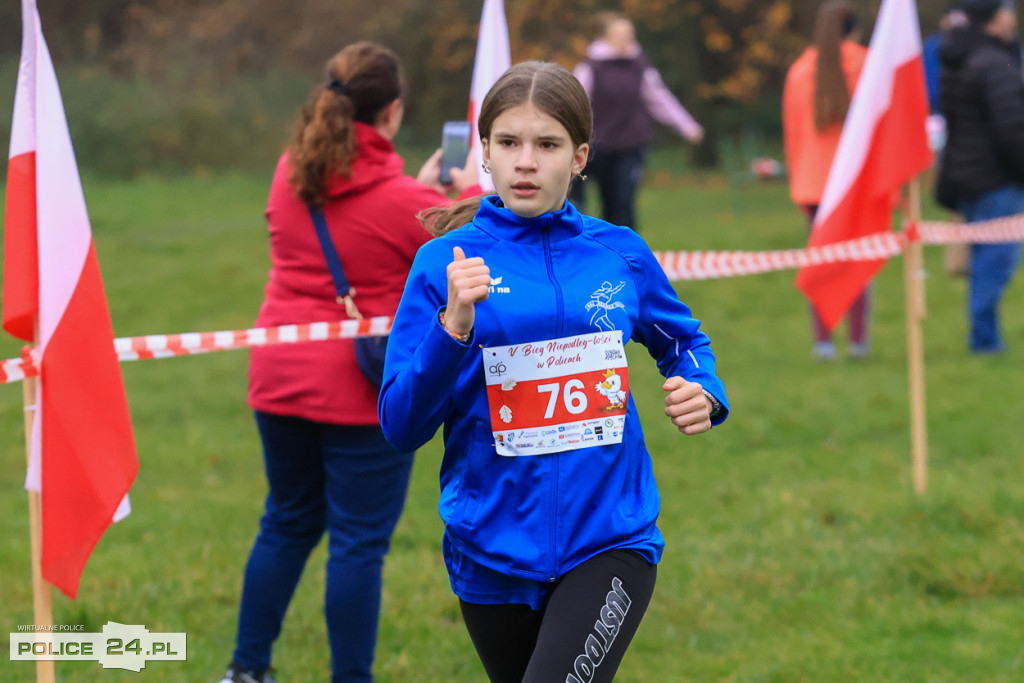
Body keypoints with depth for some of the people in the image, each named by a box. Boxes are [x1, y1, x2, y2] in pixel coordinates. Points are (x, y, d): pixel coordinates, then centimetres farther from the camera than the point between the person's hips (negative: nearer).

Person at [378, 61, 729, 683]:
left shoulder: (620, 254, 2)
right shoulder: (446, 264, -4)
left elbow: (683, 340, 22)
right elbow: (401, 427, -9)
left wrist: (703, 394, 0)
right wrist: (453, 325, -23)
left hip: (611, 539, -1)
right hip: (492, 553, 1)